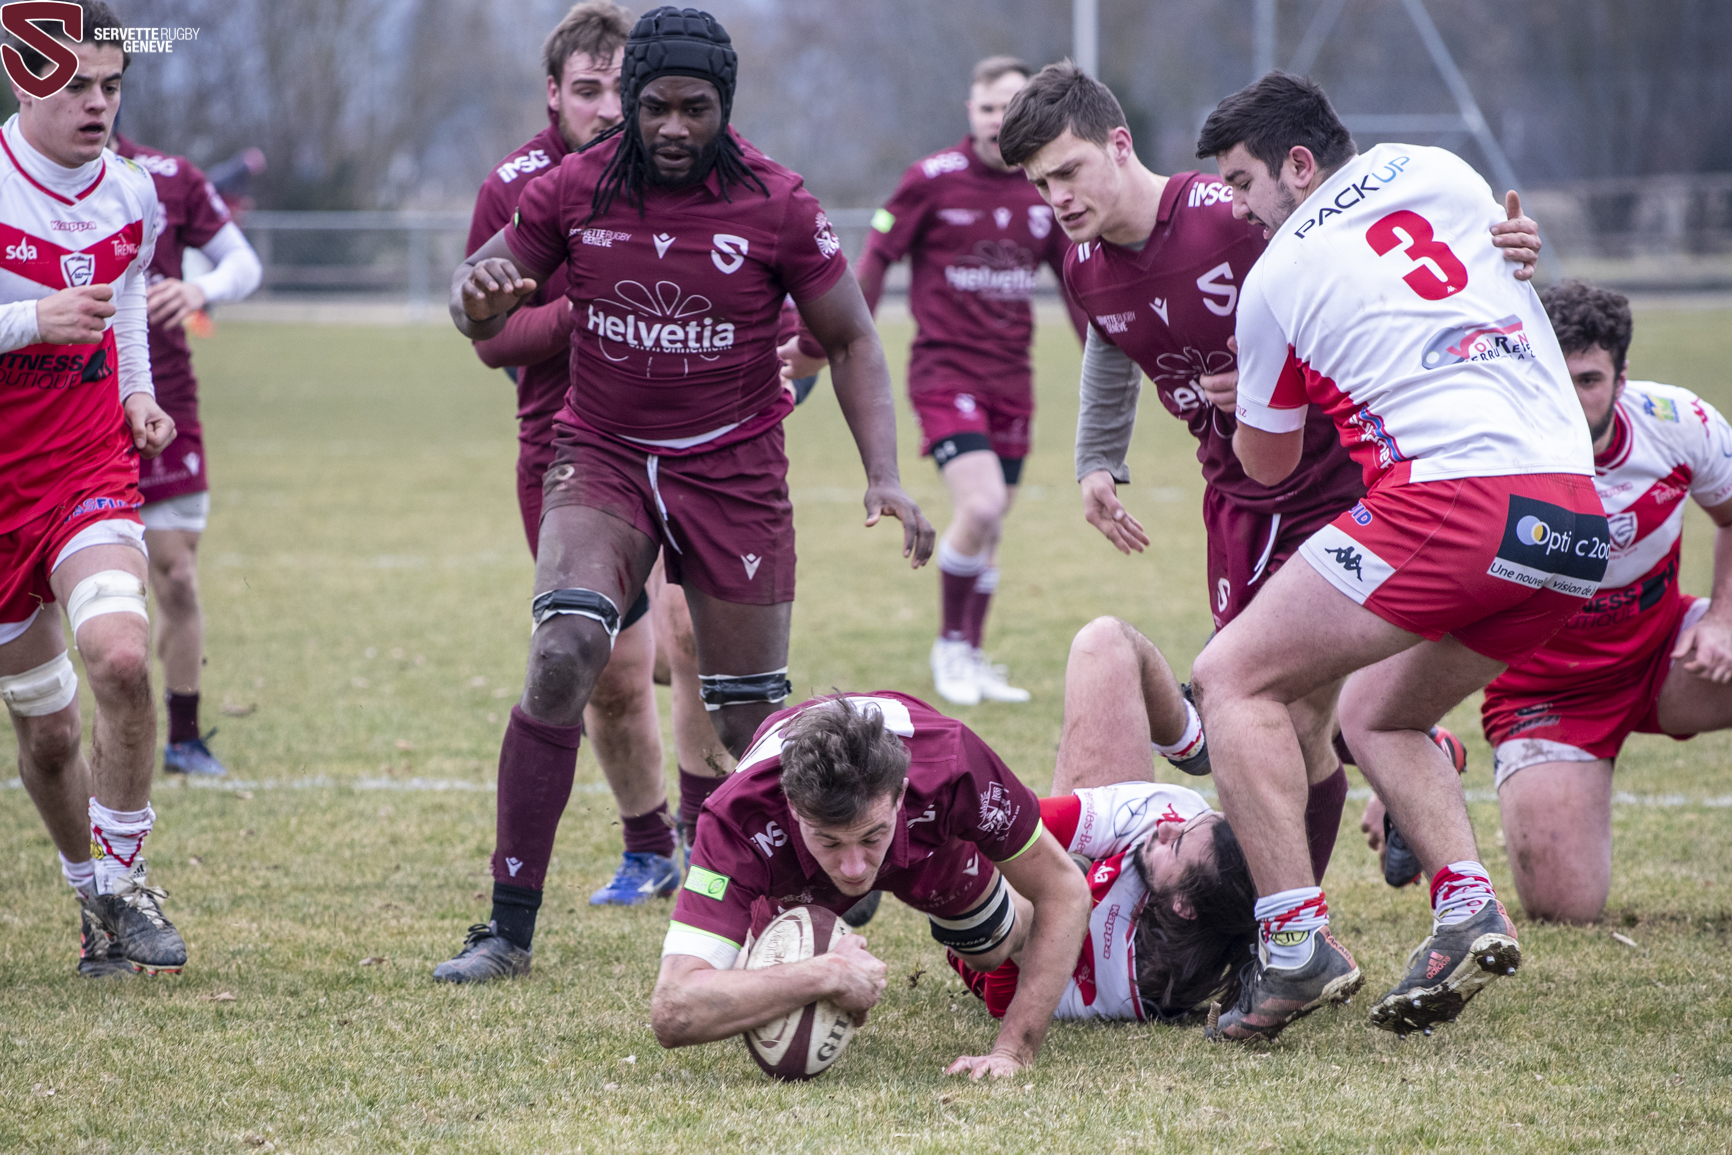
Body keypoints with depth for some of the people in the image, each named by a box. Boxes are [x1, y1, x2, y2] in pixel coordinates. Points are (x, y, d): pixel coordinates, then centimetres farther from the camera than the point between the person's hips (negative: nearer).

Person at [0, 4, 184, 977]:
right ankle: (96, 908, 28)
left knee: (121, 658, -24)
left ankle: (123, 886, -7)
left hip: (93, 468, 2)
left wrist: (137, 391, 11)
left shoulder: (132, 195, 5)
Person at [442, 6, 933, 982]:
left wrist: (885, 477, -12)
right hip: (602, 457, 0)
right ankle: (511, 927, -17)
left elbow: (851, 341, 0)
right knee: (563, 656, -22)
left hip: (733, 471, 0)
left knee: (750, 722, 0)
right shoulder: (574, 191, -5)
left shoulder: (776, 206, -9)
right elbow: (485, 315, 5)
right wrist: (479, 293, -21)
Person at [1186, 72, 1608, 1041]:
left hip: (1453, 498, -7)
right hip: (1575, 518, 7)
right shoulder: (1434, 172, 18)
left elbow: (1267, 465, 19)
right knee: (1379, 716, 24)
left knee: (1234, 677, 4)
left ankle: (1299, 939, -9)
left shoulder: (1277, 278, 7)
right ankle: (1469, 904, 1)